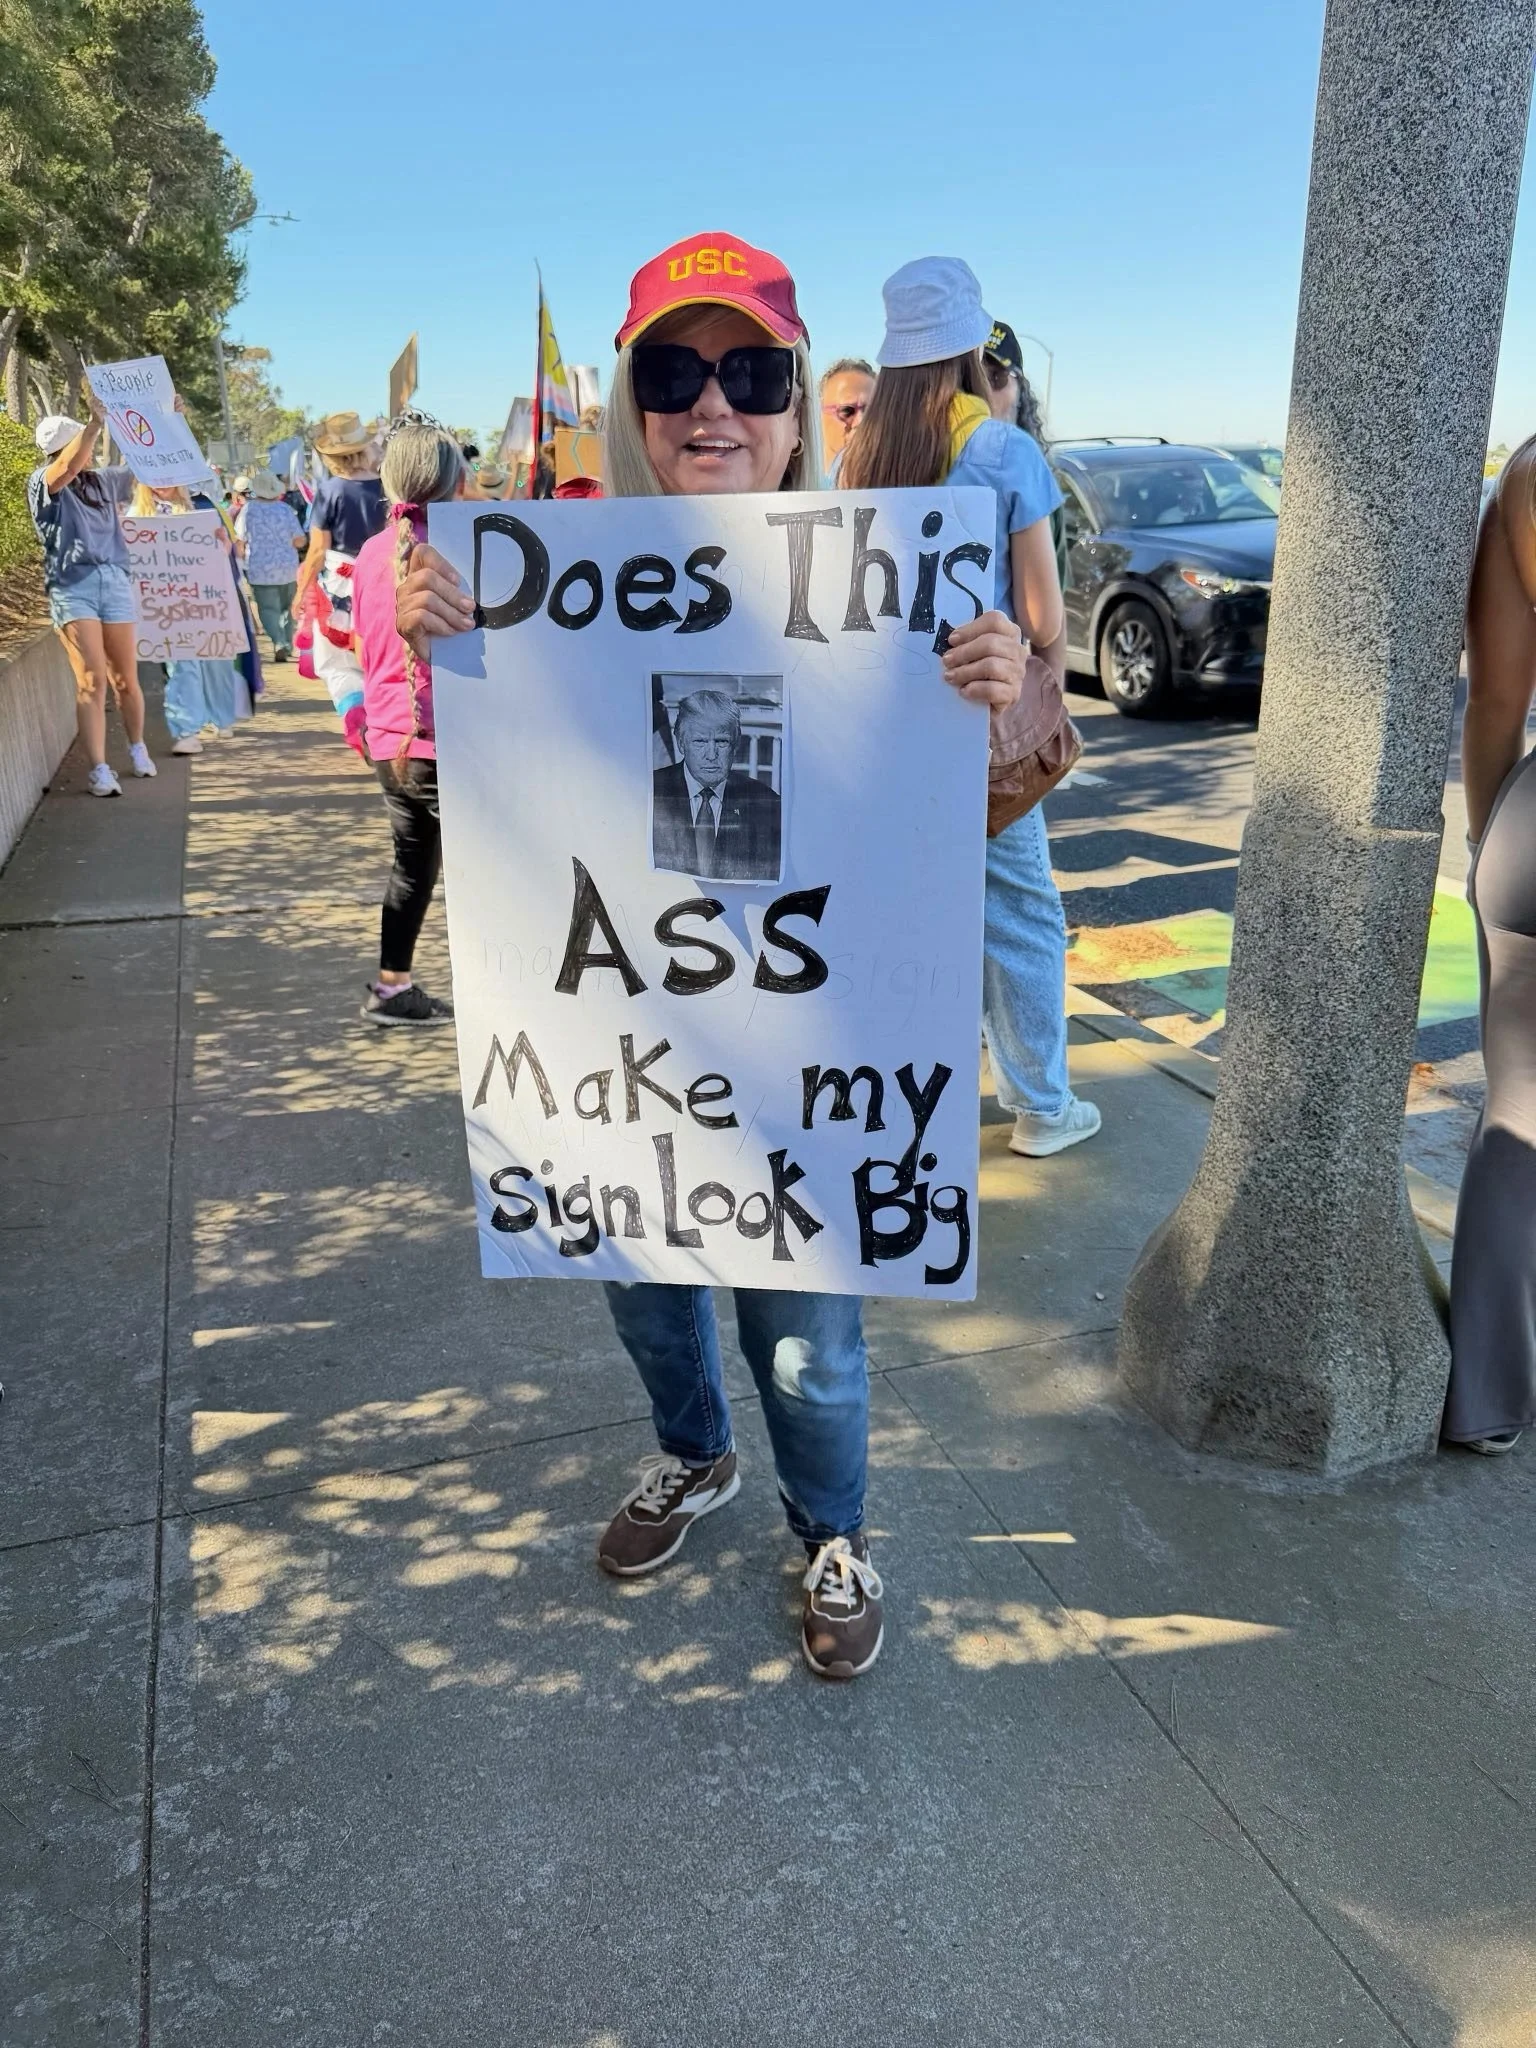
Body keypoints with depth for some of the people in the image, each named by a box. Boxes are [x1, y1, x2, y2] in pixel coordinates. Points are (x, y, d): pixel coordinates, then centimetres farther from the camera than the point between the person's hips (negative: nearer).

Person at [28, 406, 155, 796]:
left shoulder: (102, 481, 16)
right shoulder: (42, 483, 1)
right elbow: (68, 468, -21)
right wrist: (95, 423, -27)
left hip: (115, 581, 5)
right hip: (72, 587, -5)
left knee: (125, 679, 9)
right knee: (92, 682, -12)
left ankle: (138, 749, 30)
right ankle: (98, 770, -12)